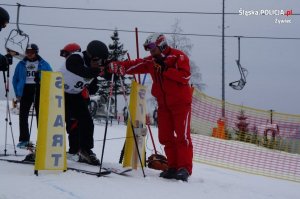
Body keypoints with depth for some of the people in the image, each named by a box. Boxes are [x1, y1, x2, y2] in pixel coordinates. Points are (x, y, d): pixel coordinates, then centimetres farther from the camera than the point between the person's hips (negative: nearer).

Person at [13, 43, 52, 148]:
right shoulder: (21, 64, 9)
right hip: (25, 90, 2)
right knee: (23, 115, -3)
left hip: (39, 91, -2)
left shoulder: (43, 64, 3)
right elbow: (15, 79, 13)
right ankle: (24, 139, 3)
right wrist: (18, 93, 5)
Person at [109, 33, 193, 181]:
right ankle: (173, 166, 11)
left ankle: (185, 168, -6)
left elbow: (185, 75, -21)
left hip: (181, 102, -6)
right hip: (163, 104, 6)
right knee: (165, 137, 4)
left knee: (182, 135, -9)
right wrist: (117, 66, -20)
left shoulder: (178, 57, -9)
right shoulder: (151, 61, 8)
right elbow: (135, 65, -4)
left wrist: (165, 69, -23)